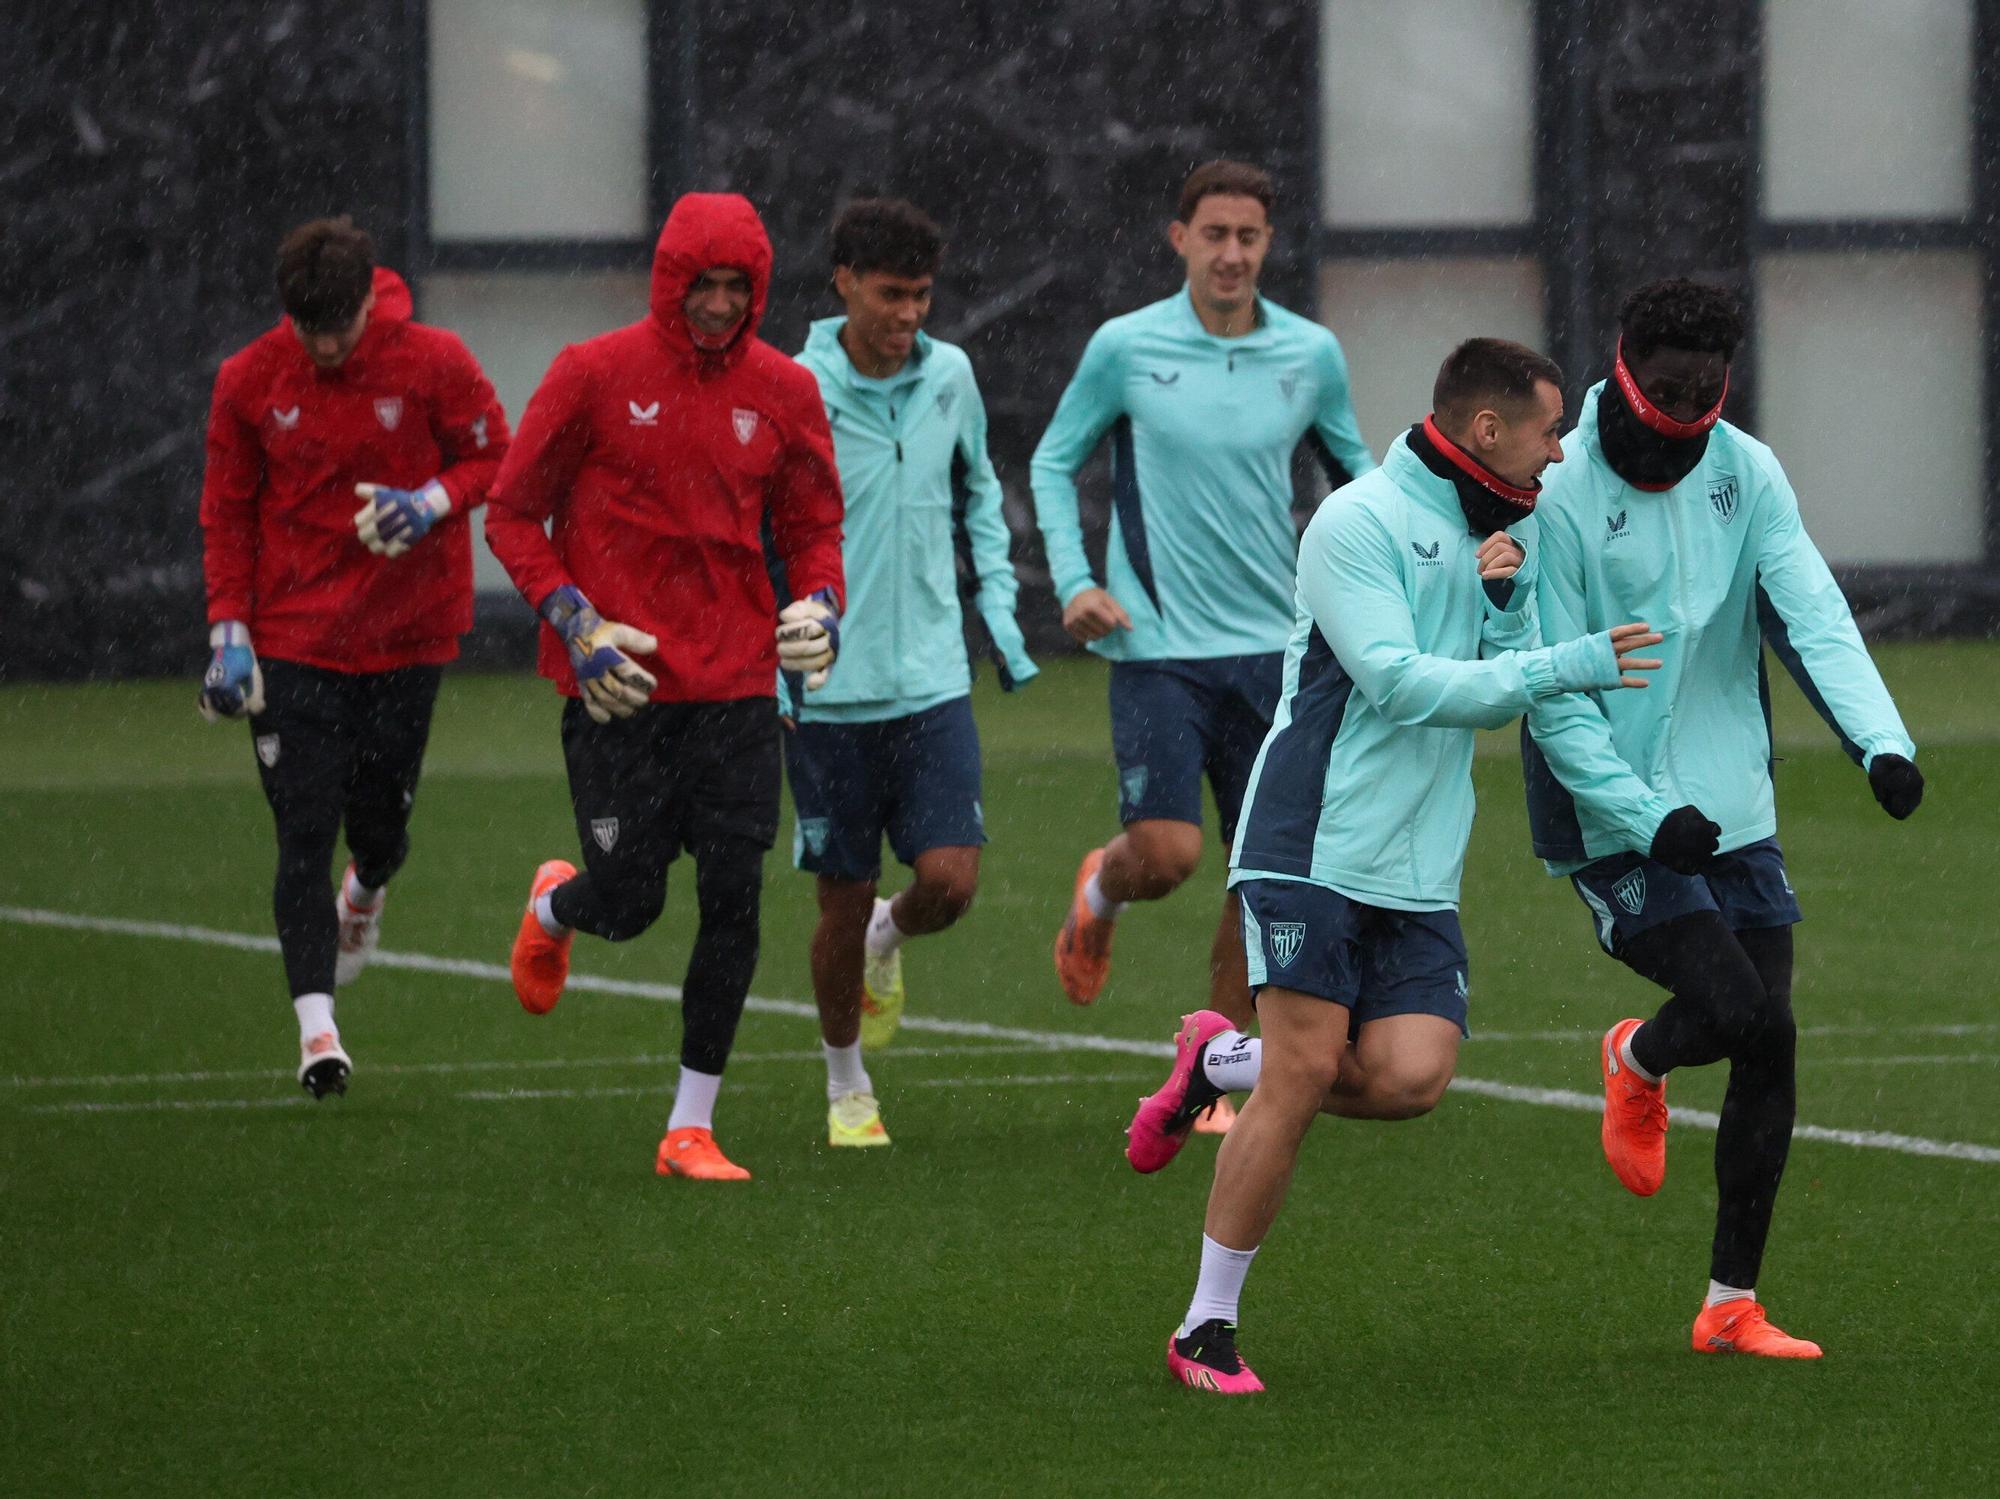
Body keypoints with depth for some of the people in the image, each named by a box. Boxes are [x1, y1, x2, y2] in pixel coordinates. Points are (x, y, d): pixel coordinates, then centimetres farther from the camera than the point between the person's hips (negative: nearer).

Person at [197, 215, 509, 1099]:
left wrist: (432, 501, -20)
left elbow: (495, 459, 1)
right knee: (304, 833, -9)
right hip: (293, 643, 0)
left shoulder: (433, 364, -9)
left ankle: (364, 897, 47)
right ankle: (316, 1023, -10)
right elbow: (227, 511, 5)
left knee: (380, 823, 9)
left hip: (407, 635, 0)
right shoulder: (250, 380, -5)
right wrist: (229, 629, -3)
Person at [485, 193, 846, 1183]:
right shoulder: (594, 376, -5)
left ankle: (692, 1128, 7)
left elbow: (812, 525, 14)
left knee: (734, 900, -3)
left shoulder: (782, 392, 4)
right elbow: (512, 516, 1)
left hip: (736, 685, 3)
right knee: (628, 901, -2)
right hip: (620, 685, -3)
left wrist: (821, 602, -8)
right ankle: (552, 908, 38)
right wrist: (575, 621, -12)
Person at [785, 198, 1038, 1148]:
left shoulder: (949, 377, 3)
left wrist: (999, 604, 11)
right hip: (827, 691, -3)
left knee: (948, 881, -9)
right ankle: (845, 1086, 25)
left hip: (932, 679, 3)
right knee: (844, 900, 4)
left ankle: (886, 944, 27)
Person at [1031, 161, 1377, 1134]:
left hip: (1270, 646, 3)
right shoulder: (1126, 347, -4)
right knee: (1167, 852, -15)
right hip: (1156, 645, -3)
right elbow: (1054, 462, 7)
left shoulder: (1311, 355, 3)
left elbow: (1351, 464, 19)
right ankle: (1099, 892, 22)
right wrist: (1074, 583, -5)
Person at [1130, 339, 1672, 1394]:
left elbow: (1499, 695, 13)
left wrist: (1507, 603, -5)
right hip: (1317, 846, -7)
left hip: (1420, 870, 7)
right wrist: (1560, 668, -22)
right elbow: (1399, 681, -19)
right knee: (1305, 1072, -12)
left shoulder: (1504, 532, 14)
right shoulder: (1359, 524, -10)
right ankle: (1207, 1328, -1)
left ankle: (1221, 1063, 15)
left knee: (1411, 1077, -12)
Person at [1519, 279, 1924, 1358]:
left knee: (1770, 1048, 3)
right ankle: (1637, 1063, 19)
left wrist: (1879, 738, -25)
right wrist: (1644, 815, -24)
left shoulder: (1746, 473, 2)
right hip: (1615, 825, -6)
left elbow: (1811, 613, -8)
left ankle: (1731, 1304, 14)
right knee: (1741, 1012, -19)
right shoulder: (1558, 493, -14)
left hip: (1736, 811, 6)